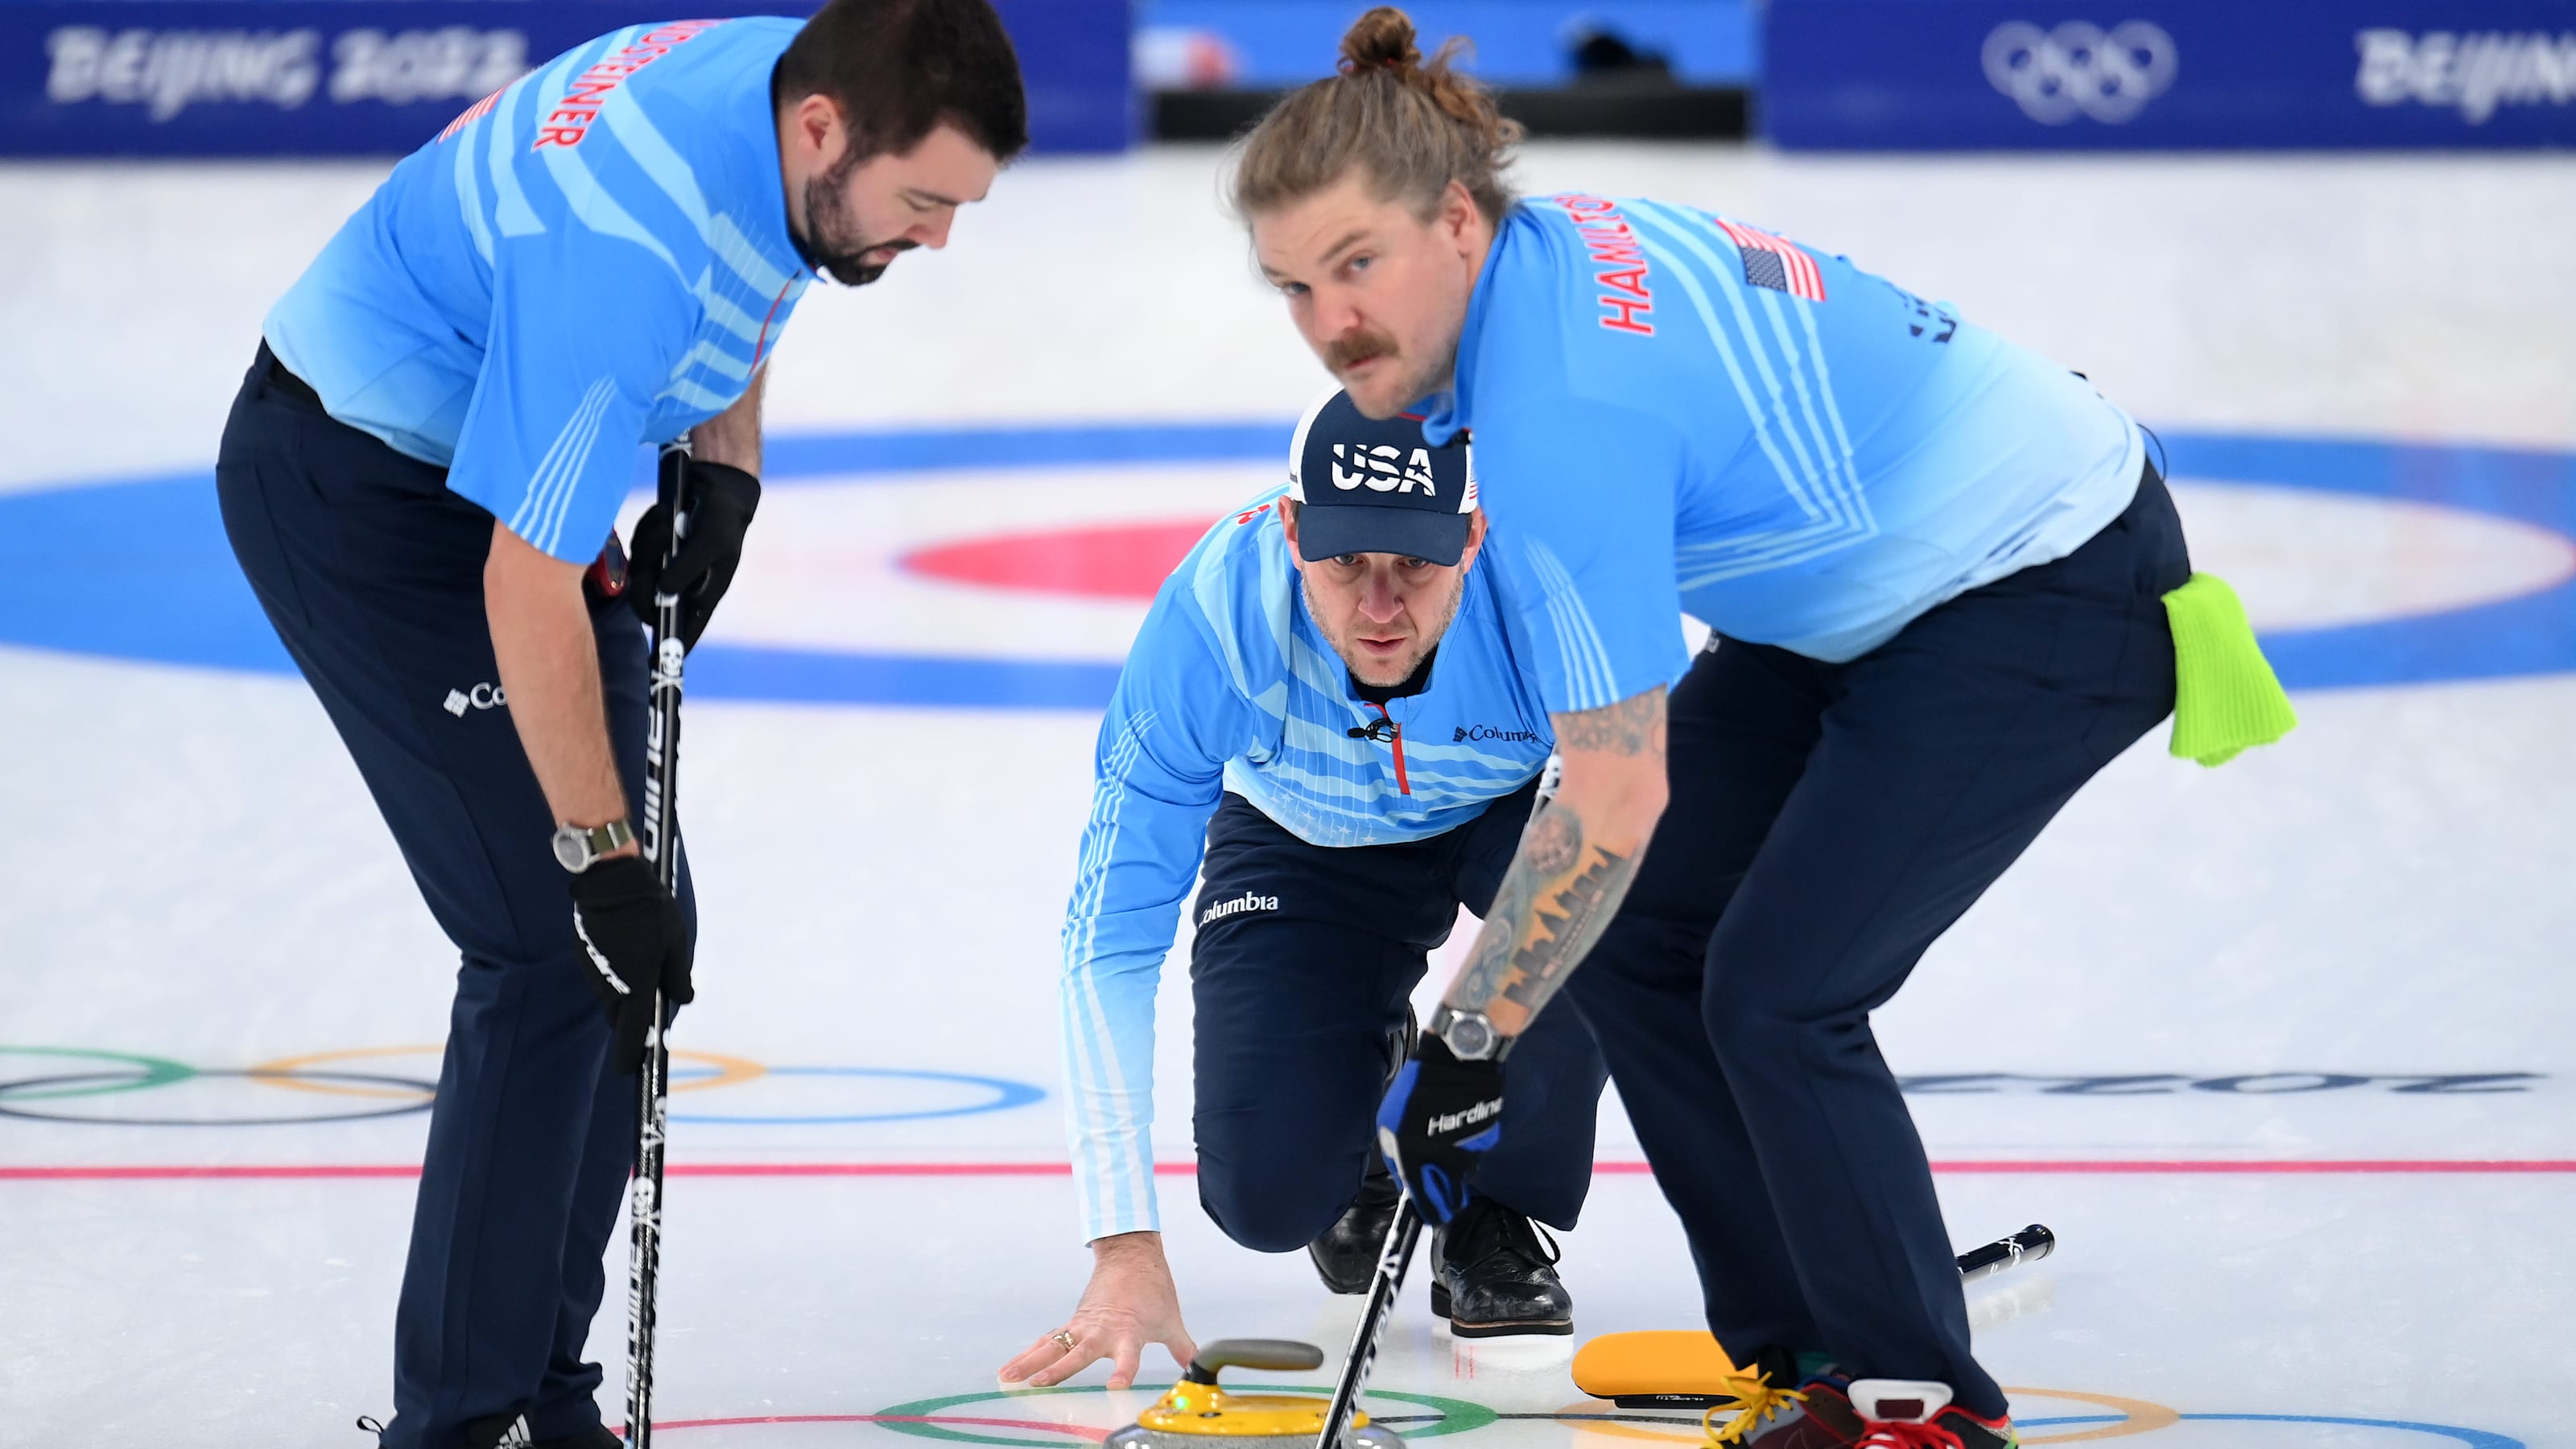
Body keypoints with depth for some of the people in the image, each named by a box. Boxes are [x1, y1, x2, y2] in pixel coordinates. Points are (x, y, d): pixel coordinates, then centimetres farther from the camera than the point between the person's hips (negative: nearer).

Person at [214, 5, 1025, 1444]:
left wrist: (724, 470, 1)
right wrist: (597, 852, -26)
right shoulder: (627, 242, -36)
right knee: (557, 939, -14)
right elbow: (524, 583, -31)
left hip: (501, 453, 9)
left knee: (650, 929, 7)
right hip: (355, 478, -9)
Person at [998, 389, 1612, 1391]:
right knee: (1266, 1195, -17)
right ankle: (1359, 1073, 21)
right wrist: (1126, 1251, -32)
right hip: (1306, 849, 1)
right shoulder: (1211, 615, -34)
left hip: (1513, 815, -1)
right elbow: (1113, 935, -28)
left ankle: (1497, 1224, -10)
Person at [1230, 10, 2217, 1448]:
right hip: (1882, 581, 10)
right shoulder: (1545, 249, -5)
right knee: (1635, 935, 4)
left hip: (2052, 591, -10)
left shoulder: (1564, 409, -31)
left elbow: (1616, 806, -27)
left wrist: (1467, 1043, -18)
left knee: (1776, 993, -14)